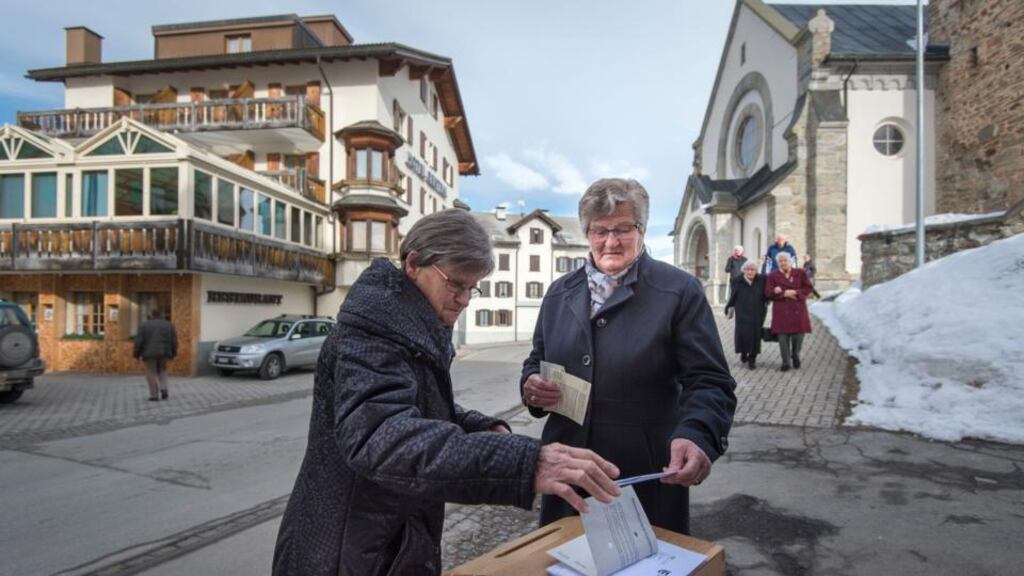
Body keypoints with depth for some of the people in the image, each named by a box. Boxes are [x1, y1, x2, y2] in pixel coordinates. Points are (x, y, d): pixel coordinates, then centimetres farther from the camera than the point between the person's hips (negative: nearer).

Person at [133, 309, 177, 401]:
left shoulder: (144, 325, -1)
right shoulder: (169, 325, 4)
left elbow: (139, 341, -6)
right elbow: (174, 341, 2)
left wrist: (137, 354, 2)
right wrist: (173, 354, 10)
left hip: (149, 353, -2)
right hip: (163, 352, 2)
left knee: (151, 374, 4)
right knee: (162, 371, 18)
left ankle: (154, 395, 3)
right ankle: (163, 389, 1)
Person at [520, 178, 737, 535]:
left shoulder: (680, 291, -7)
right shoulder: (559, 293, 7)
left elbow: (709, 382, -12)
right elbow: (537, 363, 16)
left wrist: (696, 435, -30)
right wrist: (531, 385, -7)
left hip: (647, 478, -3)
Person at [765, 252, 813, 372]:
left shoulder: (800, 273, 7)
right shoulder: (773, 276, 4)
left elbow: (808, 288, 2)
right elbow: (768, 293, -3)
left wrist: (795, 292, -14)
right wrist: (784, 294, -13)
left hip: (798, 309, 1)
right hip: (781, 310, -1)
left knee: (798, 335, 0)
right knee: (783, 336, -4)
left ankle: (795, 356, 29)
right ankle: (786, 362, 7)